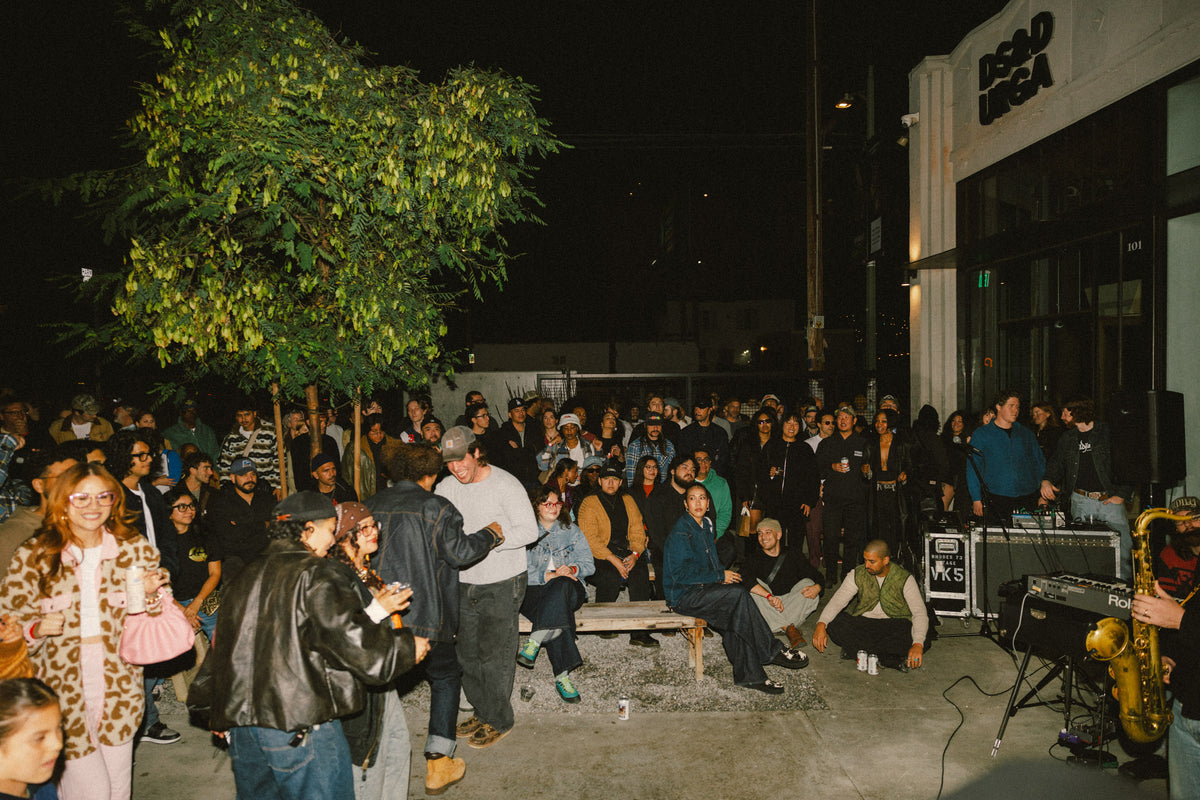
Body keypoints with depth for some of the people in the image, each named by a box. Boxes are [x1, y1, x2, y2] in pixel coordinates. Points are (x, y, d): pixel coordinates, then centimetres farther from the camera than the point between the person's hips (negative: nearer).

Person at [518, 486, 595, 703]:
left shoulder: (572, 531, 15)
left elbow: (589, 564, 9)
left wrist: (573, 569, -13)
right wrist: (549, 575, -17)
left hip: (569, 589, 1)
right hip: (535, 590, -1)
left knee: (562, 584, -38)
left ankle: (534, 641, -41)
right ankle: (562, 675, -36)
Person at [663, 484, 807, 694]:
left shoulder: (706, 525, 12)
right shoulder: (681, 531, -14)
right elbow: (681, 573, -19)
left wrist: (723, 576, 1)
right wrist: (720, 576, -15)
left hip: (702, 590, 8)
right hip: (682, 596, -8)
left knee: (735, 615, -20)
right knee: (738, 594, -24)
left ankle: (749, 675, -17)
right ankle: (771, 652, -13)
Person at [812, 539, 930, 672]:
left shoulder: (904, 578, -10)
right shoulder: (858, 574, -4)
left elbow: (919, 612, -17)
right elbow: (838, 601, -10)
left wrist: (918, 644, -34)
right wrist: (821, 624, -28)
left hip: (895, 624, -1)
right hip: (864, 623, 2)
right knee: (834, 623, -27)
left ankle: (858, 648, -28)